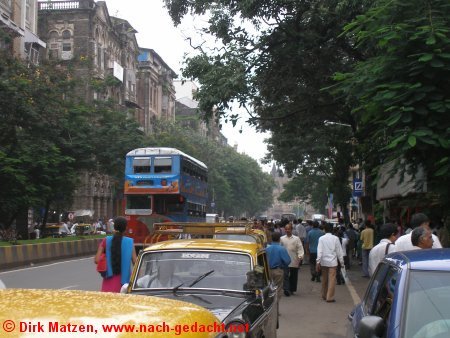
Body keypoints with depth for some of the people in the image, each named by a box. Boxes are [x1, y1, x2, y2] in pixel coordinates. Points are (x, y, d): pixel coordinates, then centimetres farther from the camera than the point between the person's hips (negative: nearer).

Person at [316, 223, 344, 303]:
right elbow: (339, 251, 1)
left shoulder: (321, 238, -2)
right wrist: (341, 262, 8)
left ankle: (324, 296, 26)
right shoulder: (335, 238, -2)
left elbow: (319, 251, -7)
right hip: (333, 262, -2)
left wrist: (318, 262, -7)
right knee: (332, 280, -2)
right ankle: (330, 297, -6)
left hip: (324, 261, 2)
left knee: (324, 279, 15)